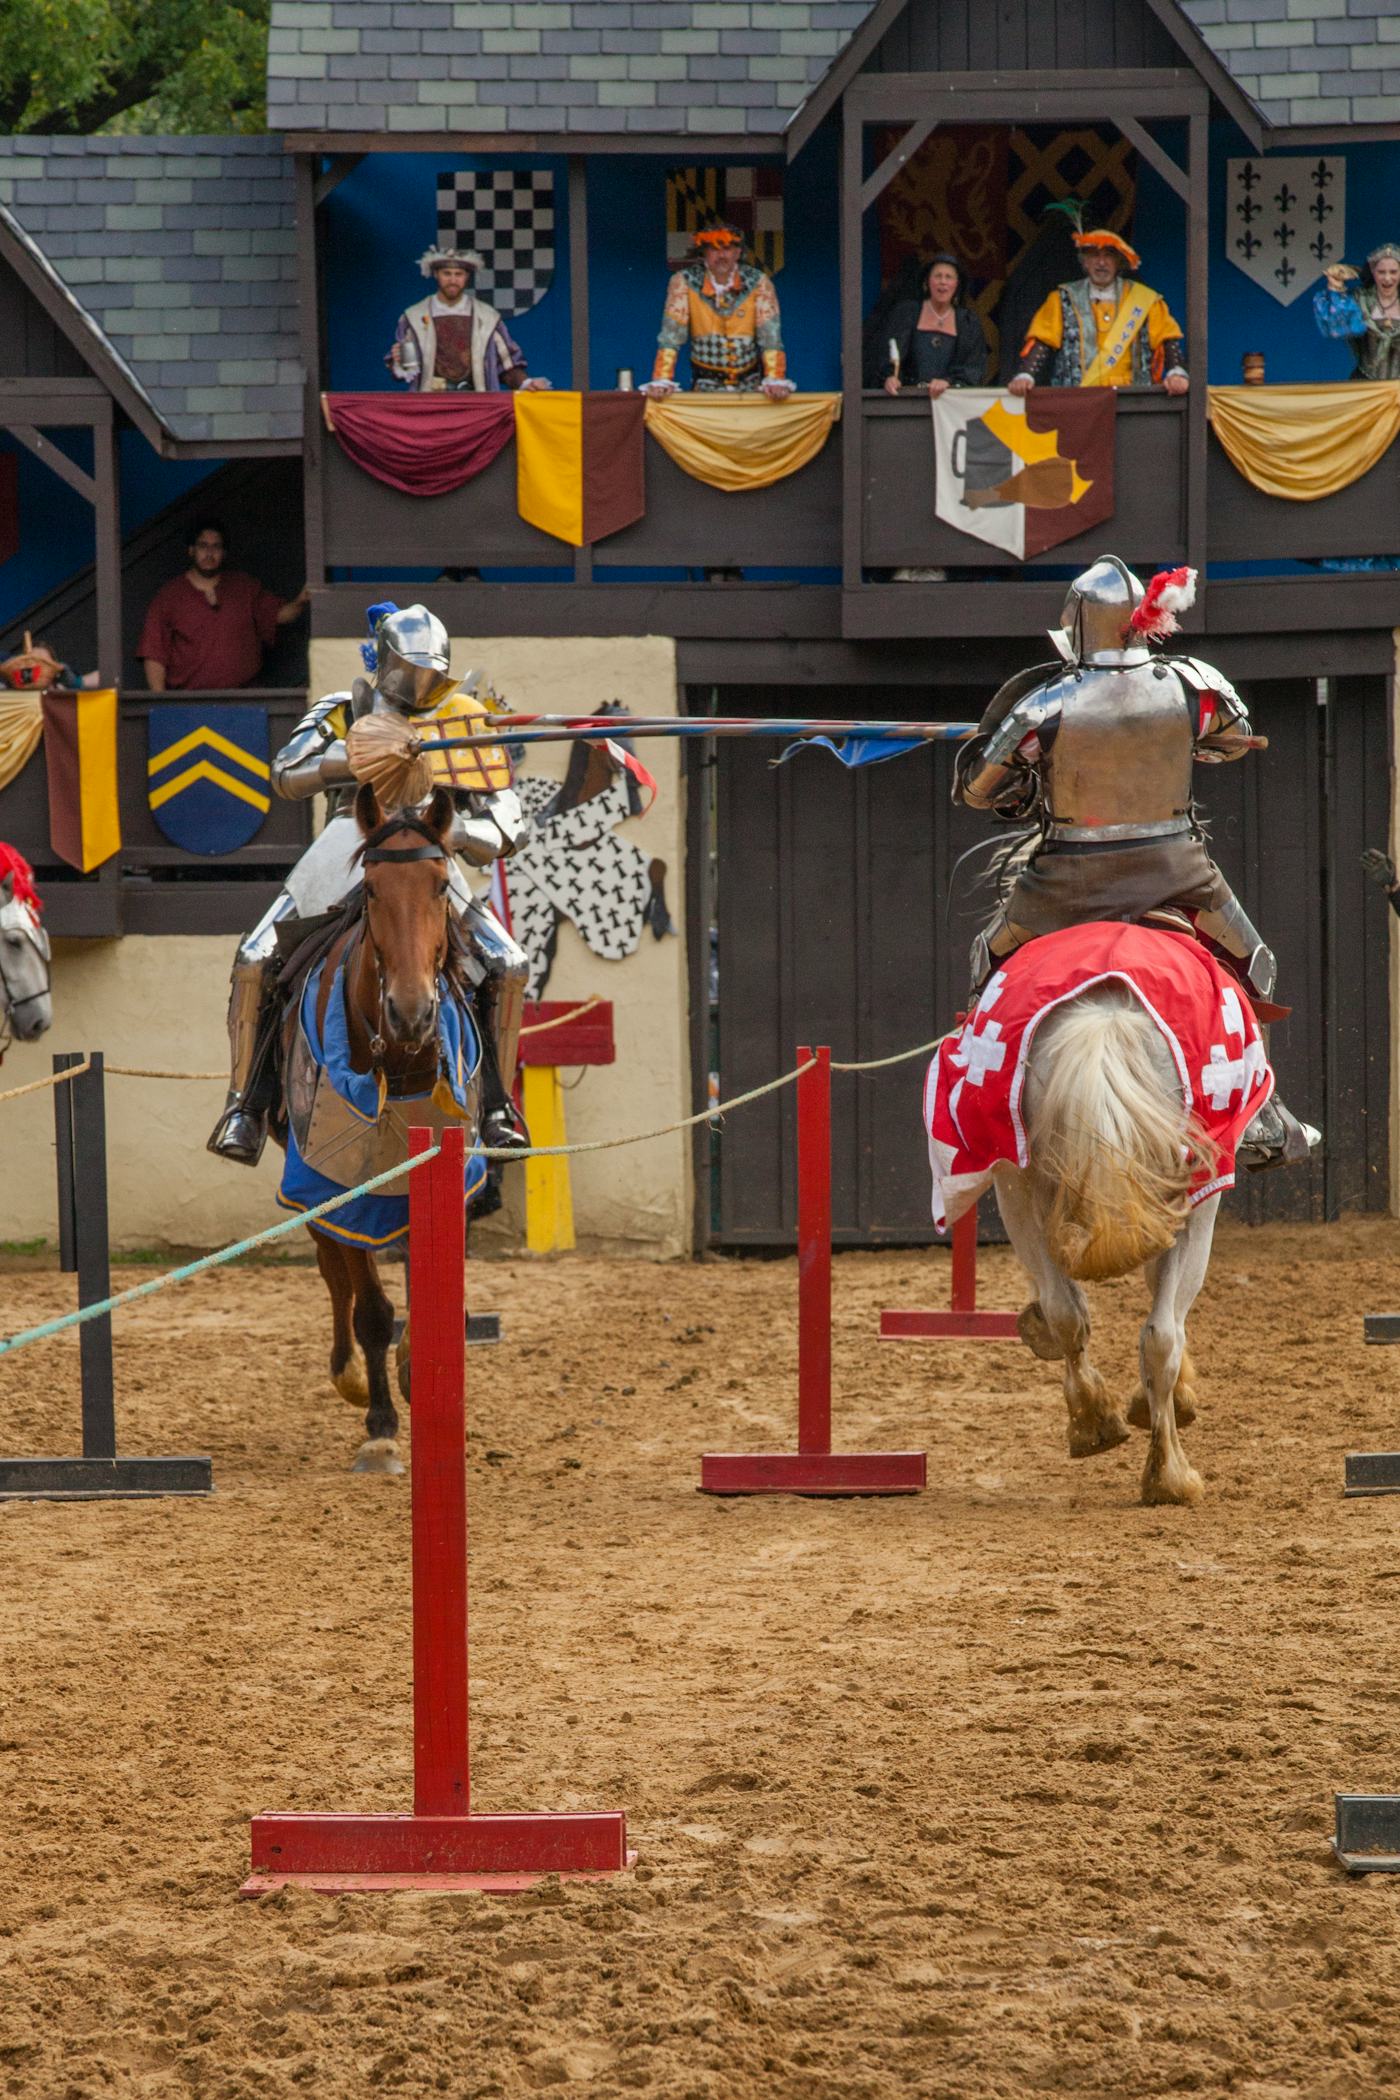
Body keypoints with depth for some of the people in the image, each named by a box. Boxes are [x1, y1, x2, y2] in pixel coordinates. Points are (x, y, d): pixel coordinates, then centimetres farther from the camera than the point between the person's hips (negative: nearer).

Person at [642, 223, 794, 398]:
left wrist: (775, 380, -20)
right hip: (706, 383, -1)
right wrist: (661, 381, -19)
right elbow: (671, 333, -9)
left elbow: (770, 334, -8)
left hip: (749, 383, 1)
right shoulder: (683, 282, -6)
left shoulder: (758, 282, -4)